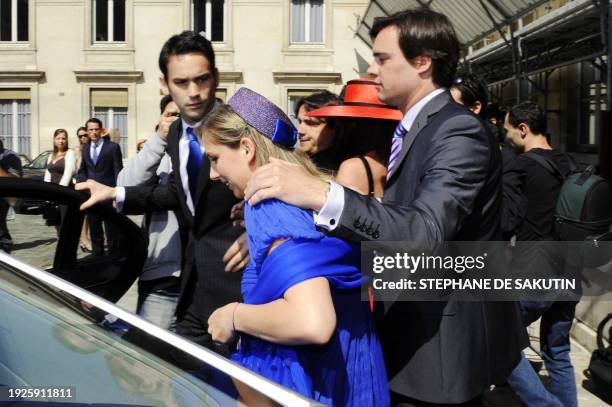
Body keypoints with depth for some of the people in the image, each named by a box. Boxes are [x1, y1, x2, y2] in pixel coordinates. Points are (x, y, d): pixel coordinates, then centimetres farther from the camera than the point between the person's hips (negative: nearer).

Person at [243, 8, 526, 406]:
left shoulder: (460, 132, -21)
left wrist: (320, 193, -43)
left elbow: (424, 232, -35)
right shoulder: (413, 128, 10)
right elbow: (392, 218, 8)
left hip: (444, 341, -9)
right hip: (416, 328, 9)